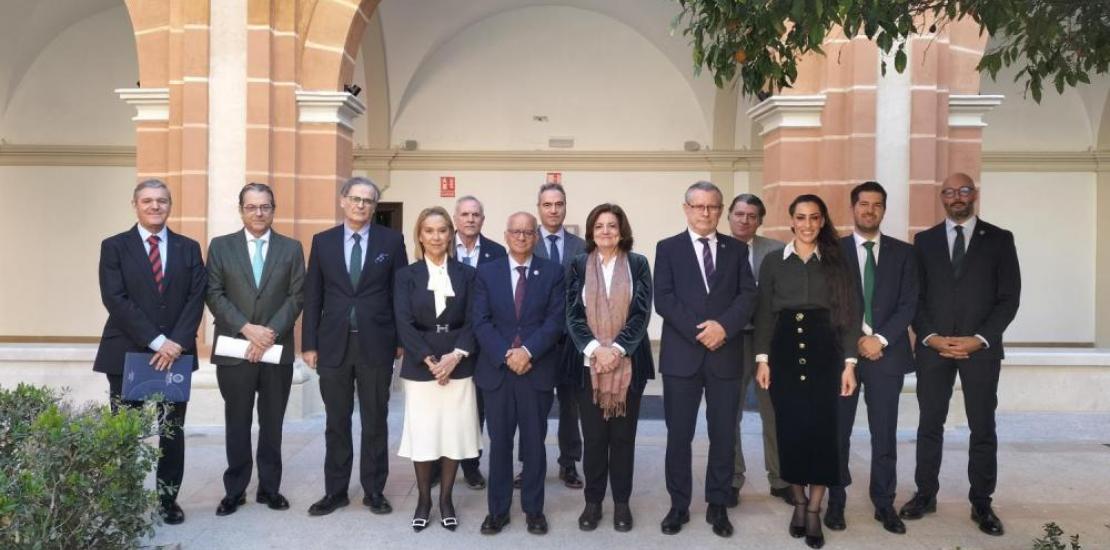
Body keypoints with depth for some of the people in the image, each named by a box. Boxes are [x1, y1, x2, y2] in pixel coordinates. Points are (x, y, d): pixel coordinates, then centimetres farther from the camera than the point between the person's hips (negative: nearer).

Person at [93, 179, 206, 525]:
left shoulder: (189, 248, 9)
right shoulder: (114, 247, 2)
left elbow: (196, 298, 0)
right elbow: (115, 299, -9)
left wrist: (176, 343, -14)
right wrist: (156, 341, -17)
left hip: (176, 353, 2)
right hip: (127, 354, -2)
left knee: (172, 431, 8)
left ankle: (168, 499, 20)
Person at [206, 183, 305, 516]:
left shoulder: (292, 248, 5)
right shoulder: (220, 246, 4)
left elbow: (297, 296, -1)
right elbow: (214, 295, -2)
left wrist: (270, 333, -13)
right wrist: (247, 328, -15)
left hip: (278, 350, 1)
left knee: (272, 424, 9)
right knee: (237, 424, 8)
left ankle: (270, 488, 20)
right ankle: (234, 491, 19)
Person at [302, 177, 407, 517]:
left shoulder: (391, 241, 2)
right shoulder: (322, 241, 6)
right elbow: (312, 296, 5)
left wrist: (402, 339, -1)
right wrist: (309, 343, 1)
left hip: (376, 344, -1)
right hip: (334, 344, 1)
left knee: (375, 422, 8)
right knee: (336, 423, 10)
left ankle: (374, 490, 20)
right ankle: (335, 491, 22)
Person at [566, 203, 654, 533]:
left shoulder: (638, 264, 3)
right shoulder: (579, 265, 5)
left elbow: (641, 313, -4)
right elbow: (573, 315, -1)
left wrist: (617, 349, -16)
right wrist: (595, 348, -16)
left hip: (628, 363, 0)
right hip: (589, 363, 0)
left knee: (623, 435, 6)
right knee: (593, 436, 5)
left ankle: (622, 503, 18)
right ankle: (593, 501, 17)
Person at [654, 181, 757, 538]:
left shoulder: (737, 249, 10)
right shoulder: (668, 248, 5)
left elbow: (748, 295, 1)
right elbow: (663, 299, -6)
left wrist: (723, 326, -16)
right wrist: (698, 331, -15)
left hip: (725, 355, 2)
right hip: (681, 355, -1)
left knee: (724, 436, 7)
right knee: (679, 436, 5)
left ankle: (718, 506, 21)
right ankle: (679, 505, 18)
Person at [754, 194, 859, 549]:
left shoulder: (836, 262, 7)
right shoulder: (773, 262, 7)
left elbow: (849, 314, 4)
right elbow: (764, 313, 6)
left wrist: (849, 362, -3)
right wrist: (762, 359, -2)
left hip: (824, 353, 0)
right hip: (785, 353, 1)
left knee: (822, 429, -3)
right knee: (789, 429, 3)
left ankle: (814, 511, 8)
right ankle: (799, 503, 20)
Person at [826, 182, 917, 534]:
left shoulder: (903, 252, 8)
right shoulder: (833, 251, 4)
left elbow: (909, 304, 0)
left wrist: (881, 339, -11)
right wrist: (856, 340, -9)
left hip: (886, 353, 1)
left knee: (885, 434, 6)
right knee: (837, 433, 4)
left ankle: (884, 504, 17)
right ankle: (836, 502, 15)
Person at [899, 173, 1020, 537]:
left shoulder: (999, 239, 4)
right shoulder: (924, 240, 8)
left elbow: (1009, 298, -1)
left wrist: (980, 339, -12)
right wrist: (931, 337, -9)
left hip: (981, 348, -1)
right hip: (933, 347, 1)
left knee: (983, 428, 6)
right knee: (929, 425, 7)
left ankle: (981, 503, 17)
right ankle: (925, 495, 18)